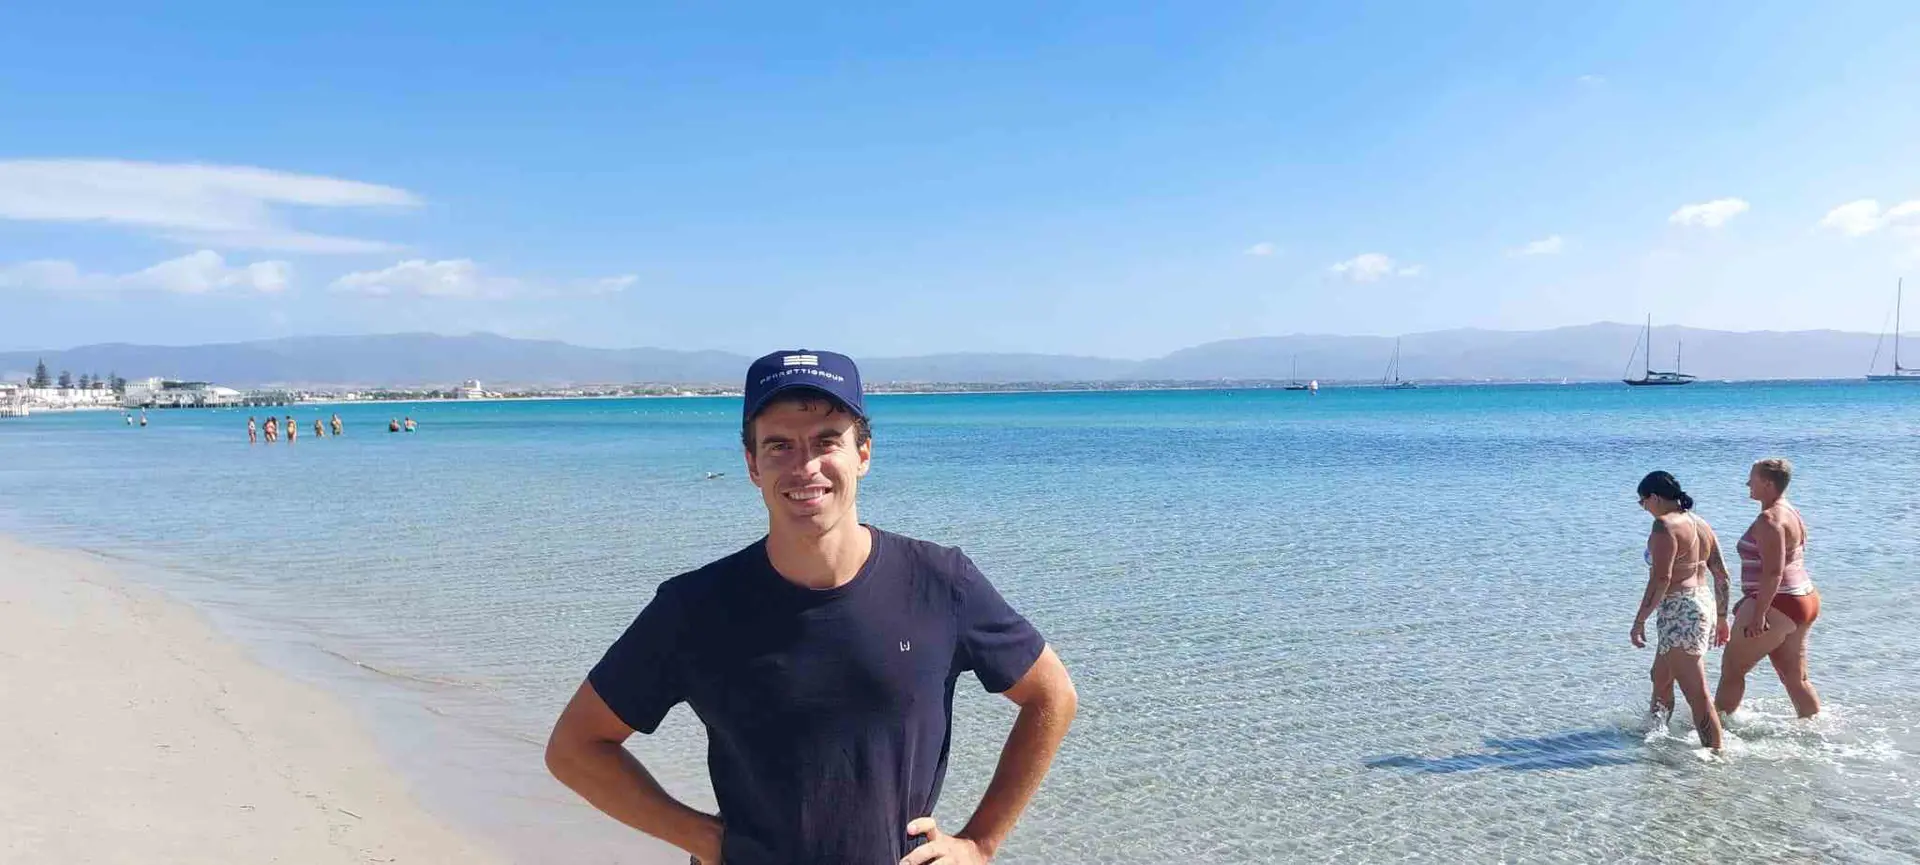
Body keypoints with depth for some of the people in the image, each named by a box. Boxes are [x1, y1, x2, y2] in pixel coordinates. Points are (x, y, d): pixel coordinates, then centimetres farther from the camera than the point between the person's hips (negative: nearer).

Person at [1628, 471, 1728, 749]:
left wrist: (1639, 621, -17)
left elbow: (1661, 579, -21)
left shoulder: (1665, 526, -14)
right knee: (1661, 676, 26)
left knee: (1697, 694, -6)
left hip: (1680, 613, -10)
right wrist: (1721, 618, 23)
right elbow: (1722, 575, 16)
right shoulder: (1700, 524, 14)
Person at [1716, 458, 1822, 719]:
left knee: (1732, 670, 1)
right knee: (1796, 678, 15)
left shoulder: (1769, 519, -18)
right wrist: (1749, 601, 24)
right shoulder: (1790, 513, 14)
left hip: (1777, 606, -10)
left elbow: (1773, 572, -25)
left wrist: (1758, 613, -25)